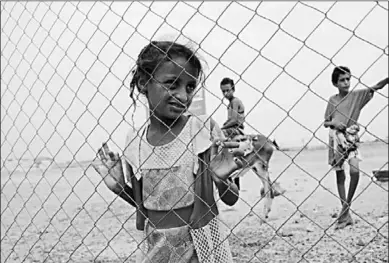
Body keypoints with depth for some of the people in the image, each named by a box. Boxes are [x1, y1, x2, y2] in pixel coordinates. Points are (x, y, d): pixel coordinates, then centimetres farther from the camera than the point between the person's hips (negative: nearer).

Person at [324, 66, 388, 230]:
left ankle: (346, 207, -4)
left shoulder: (357, 95, 0)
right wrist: (334, 123, -11)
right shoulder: (332, 100, 5)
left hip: (351, 138, -2)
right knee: (340, 176, 6)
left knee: (355, 170, -22)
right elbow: (325, 122, 9)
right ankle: (346, 215, 15)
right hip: (336, 140, 2)